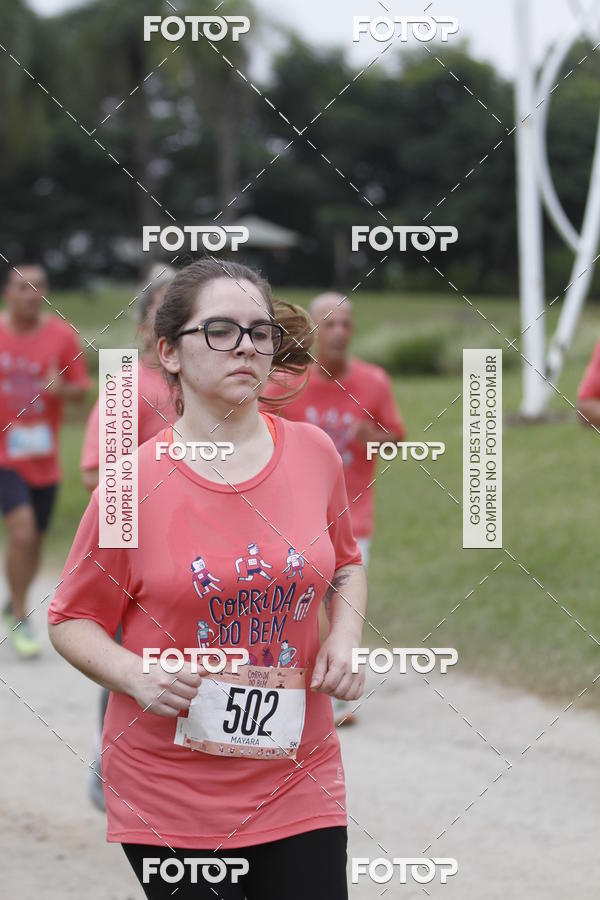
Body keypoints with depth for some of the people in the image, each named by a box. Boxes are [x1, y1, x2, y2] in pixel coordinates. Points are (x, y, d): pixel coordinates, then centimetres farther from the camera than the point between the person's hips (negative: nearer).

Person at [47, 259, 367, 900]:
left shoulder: (313, 453, 2)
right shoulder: (133, 482, -9)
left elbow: (345, 563, 19)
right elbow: (71, 621, -1)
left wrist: (345, 639, 1)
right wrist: (137, 676, -18)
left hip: (299, 786, 3)